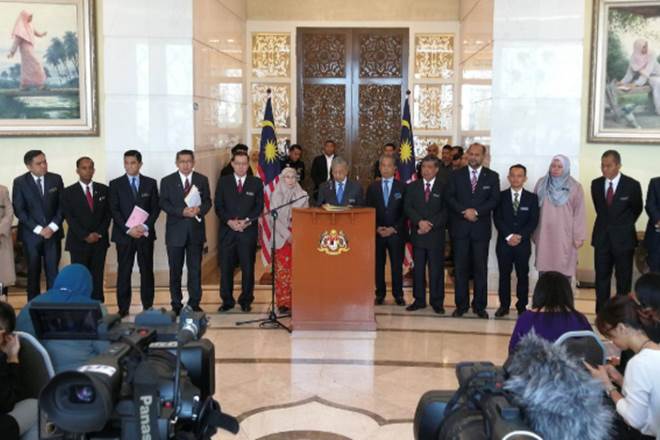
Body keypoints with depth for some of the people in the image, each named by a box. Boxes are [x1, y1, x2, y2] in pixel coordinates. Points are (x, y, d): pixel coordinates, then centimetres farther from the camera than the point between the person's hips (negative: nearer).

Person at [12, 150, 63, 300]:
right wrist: (38, 229, -12)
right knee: (33, 272, 5)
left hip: (53, 233, 1)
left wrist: (53, 226, -8)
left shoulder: (56, 179, 4)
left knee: (53, 271, -1)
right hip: (31, 234, -1)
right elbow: (19, 210, -5)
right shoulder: (20, 182, -2)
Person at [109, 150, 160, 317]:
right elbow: (114, 210, -1)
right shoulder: (116, 184, 5)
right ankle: (123, 308, 5)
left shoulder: (150, 183, 8)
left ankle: (148, 307, 11)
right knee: (124, 272, 0)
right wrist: (128, 229, -12)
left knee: (147, 270, 4)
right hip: (124, 234, -1)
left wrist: (145, 226, -11)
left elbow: (156, 208, 4)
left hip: (145, 233, 1)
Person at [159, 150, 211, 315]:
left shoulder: (202, 180, 8)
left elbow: (207, 202, 5)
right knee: (175, 270, 5)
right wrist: (182, 212, -18)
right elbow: (164, 204, -4)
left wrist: (199, 210, -17)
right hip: (175, 232, -1)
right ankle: (176, 305, 14)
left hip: (196, 231, 1)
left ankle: (194, 304, 13)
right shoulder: (167, 181, 3)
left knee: (195, 269, 4)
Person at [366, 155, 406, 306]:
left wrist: (394, 228, -9)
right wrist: (377, 228, -6)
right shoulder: (372, 187, 9)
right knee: (378, 265, 5)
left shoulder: (402, 187, 3)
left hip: (396, 233, -2)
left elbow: (405, 211, 0)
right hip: (377, 233, 2)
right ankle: (380, 294, 14)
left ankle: (398, 295, 11)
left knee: (397, 265, 2)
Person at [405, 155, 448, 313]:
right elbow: (408, 208, 2)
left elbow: (446, 211, -3)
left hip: (436, 234, -2)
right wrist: (420, 221, -14)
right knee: (418, 269, 6)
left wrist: (431, 224, -13)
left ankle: (437, 302, 9)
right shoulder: (412, 186, 10)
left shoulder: (444, 187, 2)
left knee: (436, 269, 1)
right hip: (418, 233, 2)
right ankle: (419, 300, 15)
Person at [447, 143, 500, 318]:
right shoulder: (456, 175, 8)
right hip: (460, 227, 1)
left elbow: (494, 199, -3)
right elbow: (450, 197, 0)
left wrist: (476, 211, -14)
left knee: (481, 269, 3)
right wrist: (464, 211, -14)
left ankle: (480, 306, 11)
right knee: (460, 268, 3)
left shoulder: (492, 176, 6)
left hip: (481, 228, 0)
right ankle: (461, 305, 11)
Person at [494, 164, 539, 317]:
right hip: (504, 242, 0)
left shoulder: (532, 198, 5)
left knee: (523, 275, 5)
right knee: (504, 275, 5)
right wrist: (509, 236, -14)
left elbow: (533, 221, -1)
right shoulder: (501, 196, 4)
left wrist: (520, 236, -13)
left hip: (523, 243, 0)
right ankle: (504, 305, 13)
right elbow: (497, 218, -3)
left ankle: (522, 306, 13)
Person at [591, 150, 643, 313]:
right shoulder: (596, 184, 1)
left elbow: (637, 209, 6)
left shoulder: (632, 185, -10)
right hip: (602, 238, 3)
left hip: (623, 238, -3)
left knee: (623, 279, 6)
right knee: (601, 278, 7)